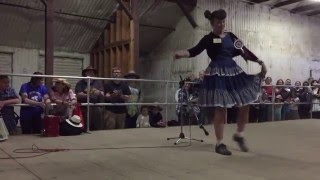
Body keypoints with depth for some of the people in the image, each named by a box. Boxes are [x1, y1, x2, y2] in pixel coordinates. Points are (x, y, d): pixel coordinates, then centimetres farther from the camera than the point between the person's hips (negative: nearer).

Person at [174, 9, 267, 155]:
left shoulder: (231, 36, 13)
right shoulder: (209, 38, -1)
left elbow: (244, 51, 13)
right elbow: (195, 51, -14)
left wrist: (260, 62, 9)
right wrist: (181, 54, -33)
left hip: (233, 71, 6)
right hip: (218, 74, -6)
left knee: (245, 105, 6)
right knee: (220, 109, -6)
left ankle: (239, 135, 28)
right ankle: (219, 143, 7)